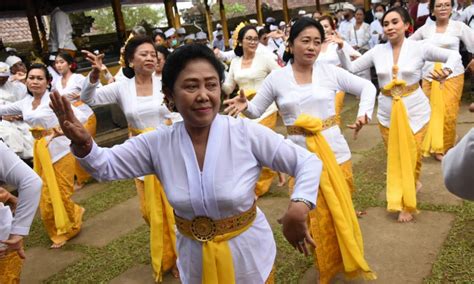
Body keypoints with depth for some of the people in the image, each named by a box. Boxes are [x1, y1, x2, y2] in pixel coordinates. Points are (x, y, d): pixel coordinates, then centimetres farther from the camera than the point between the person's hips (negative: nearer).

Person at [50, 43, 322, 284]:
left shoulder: (247, 134, -20)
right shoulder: (158, 143, -11)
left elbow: (309, 162, -15)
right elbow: (105, 166, -3)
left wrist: (298, 208, -33)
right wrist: (83, 143, -25)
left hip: (249, 255, -2)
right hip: (194, 258, 3)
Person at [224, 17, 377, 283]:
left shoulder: (330, 71, -1)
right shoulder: (277, 77, -2)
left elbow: (367, 86, 6)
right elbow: (257, 110, 4)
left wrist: (364, 112, -11)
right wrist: (244, 105, -19)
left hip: (335, 150, 1)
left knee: (341, 210, 14)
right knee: (318, 216, 8)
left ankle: (350, 262, 38)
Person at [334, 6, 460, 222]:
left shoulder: (419, 48, -8)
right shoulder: (377, 51, 0)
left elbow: (453, 55, -4)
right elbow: (351, 68, 3)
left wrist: (447, 69, -26)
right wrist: (341, 49, -12)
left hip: (414, 111, -2)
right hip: (387, 113, 2)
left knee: (411, 156, 5)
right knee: (394, 157, 10)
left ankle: (407, 203, 26)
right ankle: (405, 194, 35)